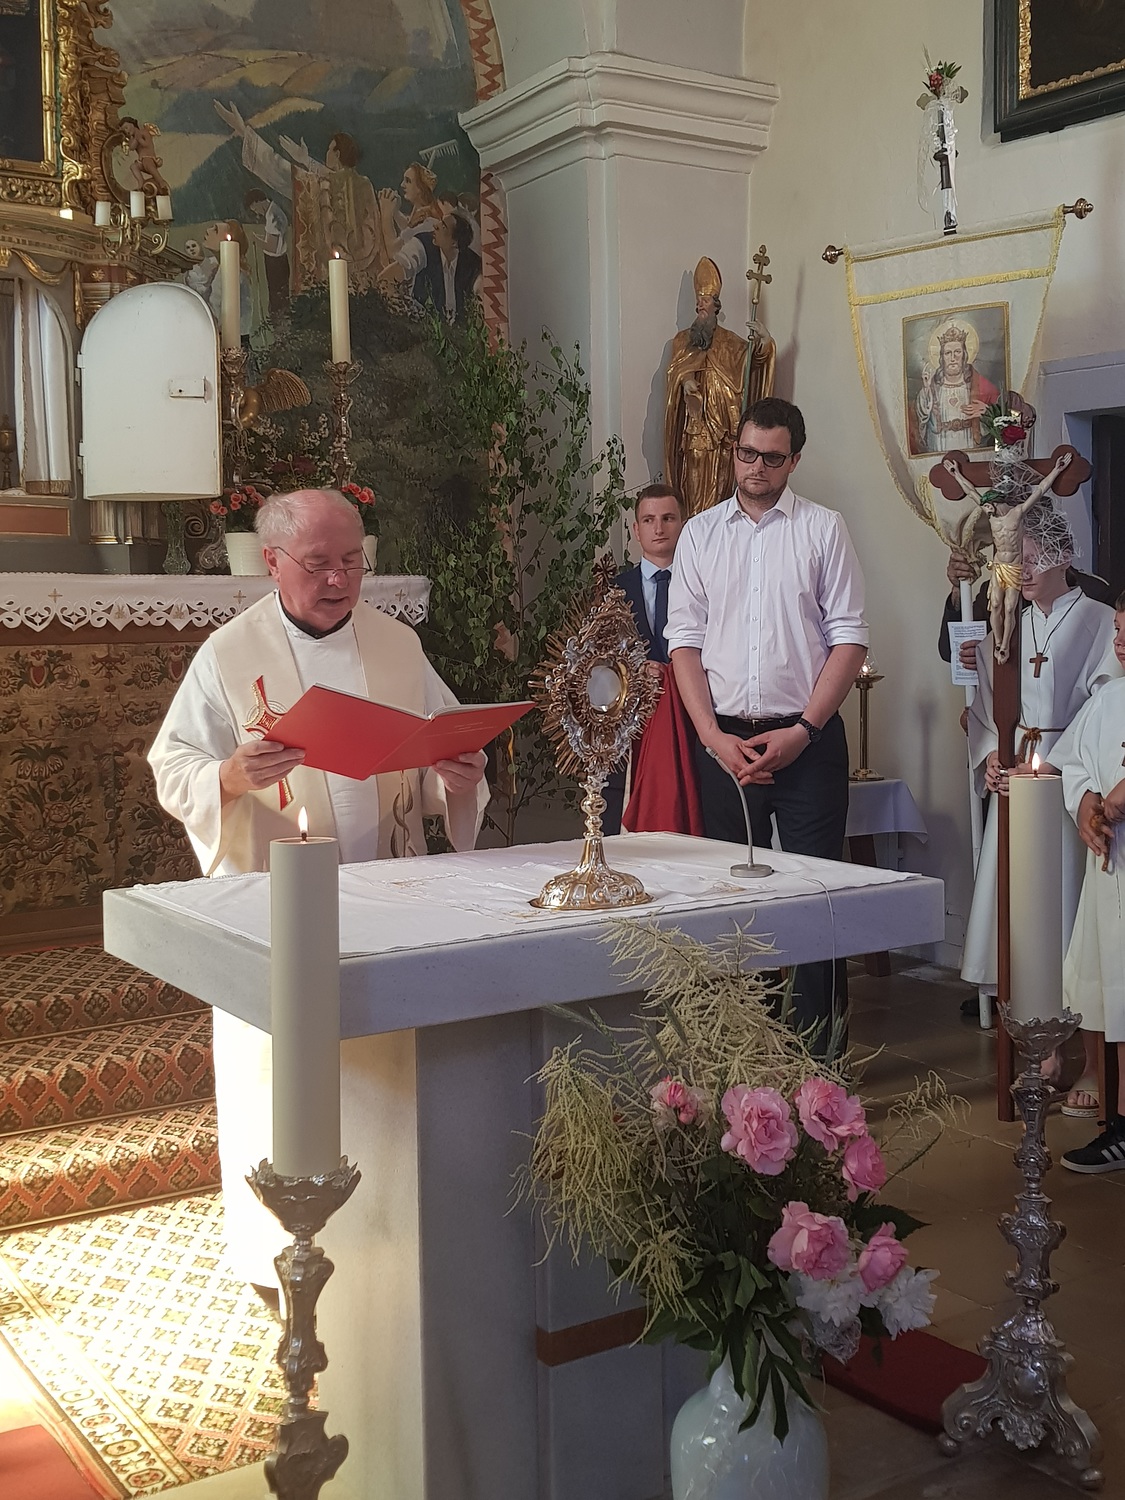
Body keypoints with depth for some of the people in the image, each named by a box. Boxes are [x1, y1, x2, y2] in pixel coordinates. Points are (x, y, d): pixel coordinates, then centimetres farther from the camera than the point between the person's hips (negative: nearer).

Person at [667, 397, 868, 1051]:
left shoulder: (824, 528, 4)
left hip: (807, 738, -2)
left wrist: (803, 730, -10)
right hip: (724, 739, 2)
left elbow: (850, 637, -1)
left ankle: (818, 1049, 4)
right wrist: (714, 735, -5)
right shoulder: (700, 533, 10)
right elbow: (685, 639, 6)